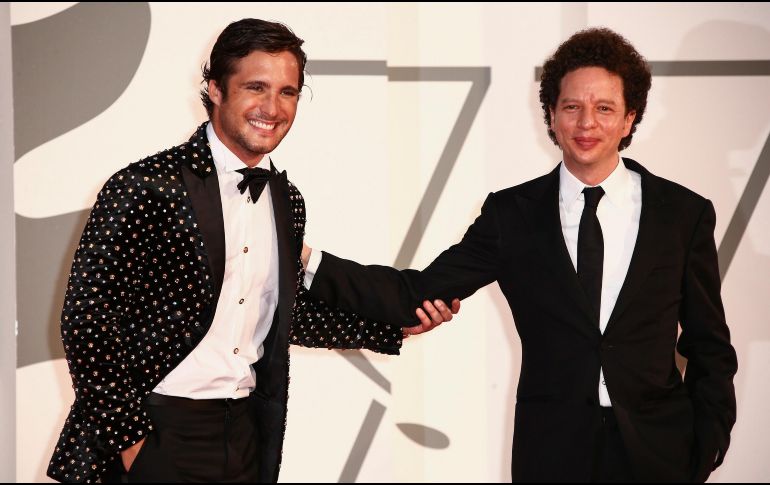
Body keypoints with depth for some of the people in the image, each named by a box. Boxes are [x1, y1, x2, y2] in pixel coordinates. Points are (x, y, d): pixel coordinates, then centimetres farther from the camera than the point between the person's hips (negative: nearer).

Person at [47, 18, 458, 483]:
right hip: (155, 436, -6)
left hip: (246, 433, 6)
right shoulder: (146, 185, -12)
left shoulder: (287, 200, 9)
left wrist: (395, 327, 10)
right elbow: (88, 318, -13)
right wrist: (129, 440, -15)